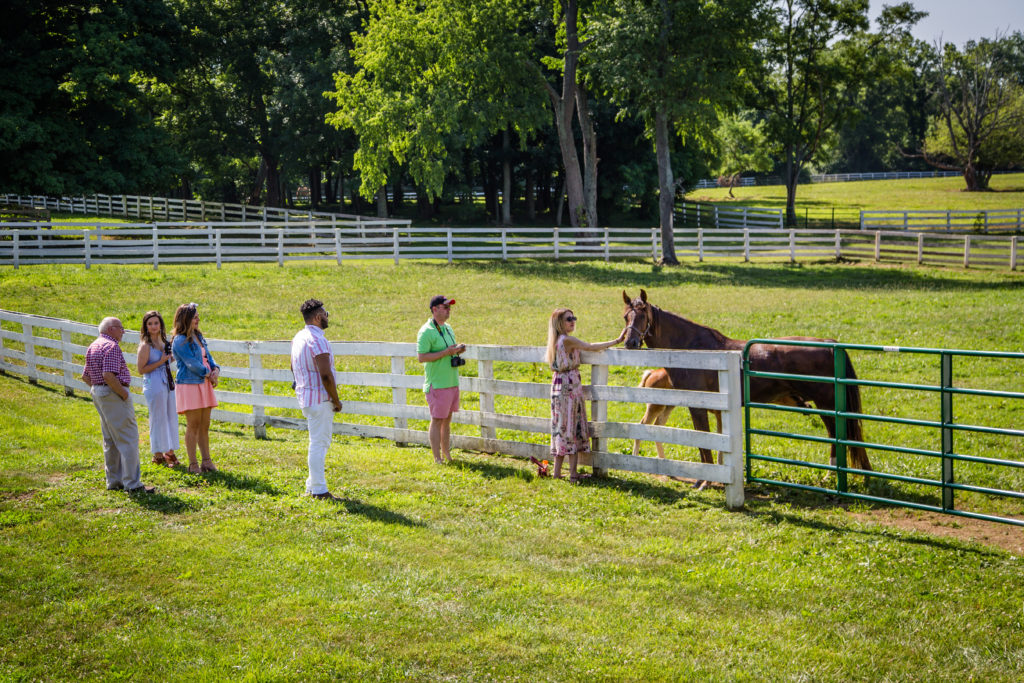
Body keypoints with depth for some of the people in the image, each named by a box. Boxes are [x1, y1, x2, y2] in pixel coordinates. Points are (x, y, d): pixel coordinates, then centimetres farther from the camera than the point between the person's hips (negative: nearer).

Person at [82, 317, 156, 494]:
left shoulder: (93, 347, 16)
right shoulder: (111, 347, -15)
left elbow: (85, 376, 19)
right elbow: (108, 375, -26)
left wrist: (96, 388, 17)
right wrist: (124, 394, -17)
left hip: (97, 393, 10)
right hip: (113, 394, -10)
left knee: (110, 440, 16)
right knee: (128, 439, -8)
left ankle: (113, 481, 21)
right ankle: (132, 484, -10)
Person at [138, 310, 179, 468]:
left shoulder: (163, 342, 11)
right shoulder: (145, 345, -11)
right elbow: (141, 369, -13)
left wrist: (170, 357, 5)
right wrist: (161, 362, -16)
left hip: (168, 383, 7)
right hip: (154, 385, -7)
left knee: (171, 417, 11)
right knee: (158, 419, -1)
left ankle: (170, 452, 22)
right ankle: (158, 455, 9)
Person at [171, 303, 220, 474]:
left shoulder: (198, 337, 16)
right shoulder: (180, 341, -11)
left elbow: (207, 357, 15)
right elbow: (192, 363, -15)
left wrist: (215, 369, -4)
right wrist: (208, 374, -8)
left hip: (204, 384, 8)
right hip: (189, 385, -8)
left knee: (204, 426, 9)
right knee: (193, 426, -4)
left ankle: (206, 461, 14)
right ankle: (193, 464, 1)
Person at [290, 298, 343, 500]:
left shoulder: (298, 337, 12)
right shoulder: (317, 340, -19)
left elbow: (293, 368, 24)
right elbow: (325, 374, -23)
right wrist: (336, 400, -14)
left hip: (305, 396, 10)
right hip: (319, 398, -10)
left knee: (319, 442, 19)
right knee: (319, 443, -5)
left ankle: (312, 485, 24)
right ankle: (319, 490, -2)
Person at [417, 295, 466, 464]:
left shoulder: (448, 328, 15)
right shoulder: (426, 331, -12)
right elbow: (421, 357, -18)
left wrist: (457, 350, 3)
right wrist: (446, 352, -21)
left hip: (452, 382, 8)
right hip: (437, 384, -8)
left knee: (447, 420, 13)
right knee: (437, 421, -4)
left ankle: (447, 455, 21)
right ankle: (437, 459, 0)